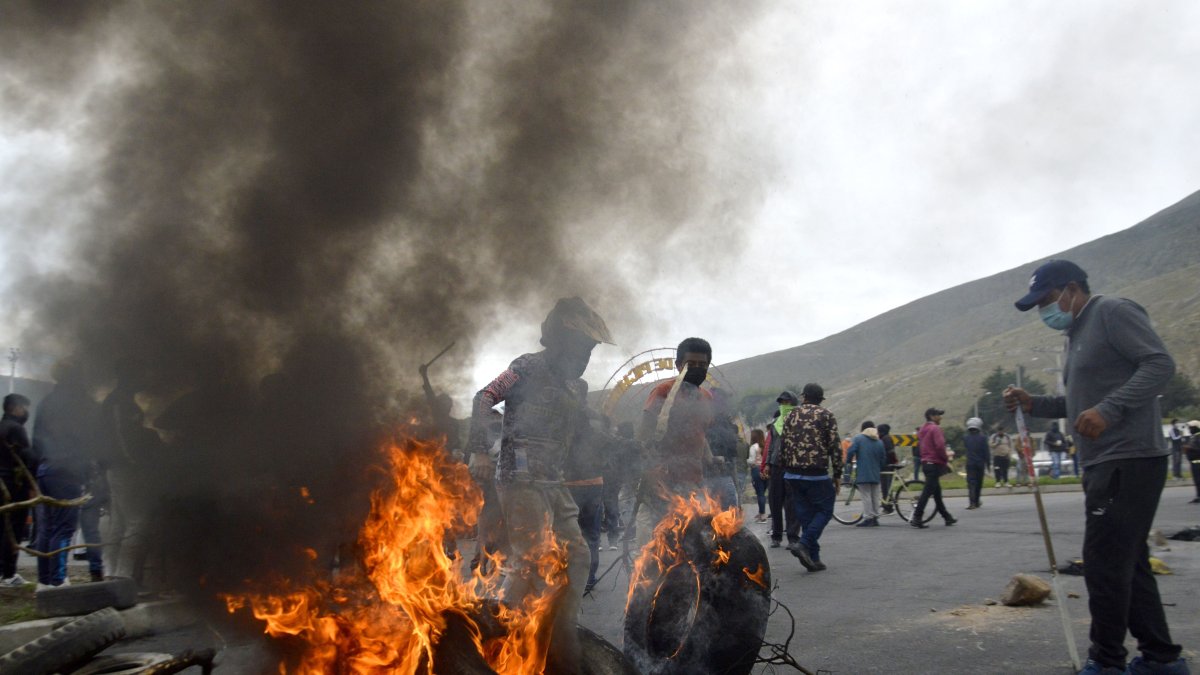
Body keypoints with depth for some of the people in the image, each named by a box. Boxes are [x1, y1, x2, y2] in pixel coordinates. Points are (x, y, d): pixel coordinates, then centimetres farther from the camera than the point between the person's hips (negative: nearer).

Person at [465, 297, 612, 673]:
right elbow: (484, 399, -14)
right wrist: (479, 451, -23)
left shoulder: (576, 386, 18)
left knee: (576, 554, 7)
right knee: (530, 560, -15)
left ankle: (561, 637, 17)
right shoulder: (529, 369, -5)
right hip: (522, 479, -9)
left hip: (554, 483, 9)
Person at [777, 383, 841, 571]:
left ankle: (813, 558, 12)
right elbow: (835, 447, -5)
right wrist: (837, 475, 1)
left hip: (792, 475, 4)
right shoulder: (826, 416, -1)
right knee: (824, 510, 8)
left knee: (805, 514, 11)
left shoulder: (791, 415, 10)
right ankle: (804, 544, -11)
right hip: (817, 474, -4)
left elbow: (783, 446, 10)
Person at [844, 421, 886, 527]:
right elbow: (883, 458, 13)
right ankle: (875, 519, 17)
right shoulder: (879, 442, 12)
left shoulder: (858, 439, -3)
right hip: (875, 474, 5)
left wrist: (848, 462, 2)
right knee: (875, 496, 13)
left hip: (862, 473, -5)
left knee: (866, 496, -4)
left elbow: (850, 452, -14)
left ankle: (868, 519, -7)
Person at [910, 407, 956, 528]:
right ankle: (917, 518, -11)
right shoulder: (935, 428, -13)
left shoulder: (923, 429, 15)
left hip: (926, 463, 10)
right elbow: (940, 446, -22)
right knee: (927, 491, -9)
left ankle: (946, 516, 25)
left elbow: (919, 444, 20)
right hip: (935, 464, -10)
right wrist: (946, 460, -10)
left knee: (936, 491, 15)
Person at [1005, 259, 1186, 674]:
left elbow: (1160, 364, -19)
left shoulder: (1112, 312, -9)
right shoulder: (1077, 334, 20)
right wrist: (1033, 405, 9)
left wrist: (1108, 409, -30)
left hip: (1128, 461, -10)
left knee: (1105, 561, -7)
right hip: (1104, 465, 11)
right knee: (1128, 562, 15)